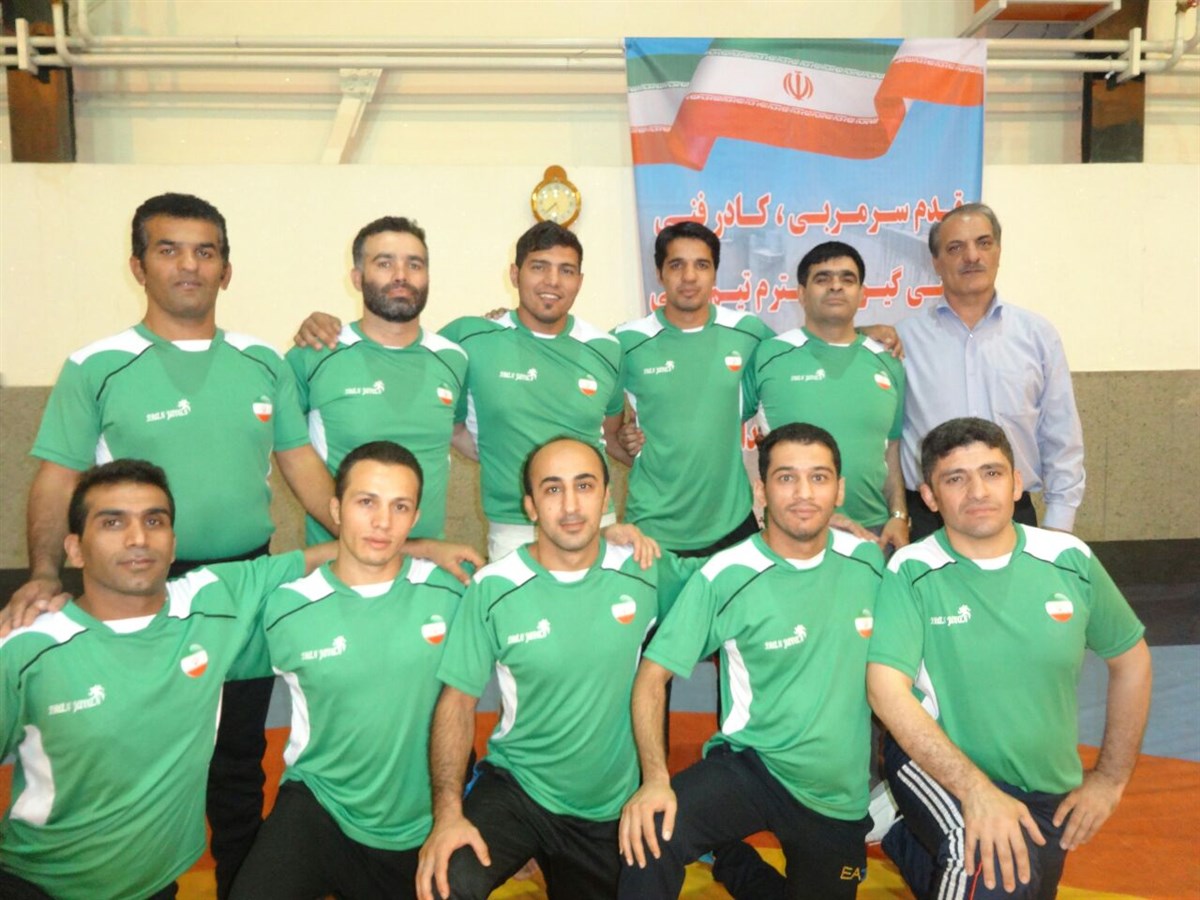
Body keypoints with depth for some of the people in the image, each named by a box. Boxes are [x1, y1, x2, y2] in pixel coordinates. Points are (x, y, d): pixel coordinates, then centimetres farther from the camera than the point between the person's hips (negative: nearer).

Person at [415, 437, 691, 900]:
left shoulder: (645, 571, -11)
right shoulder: (493, 588, -15)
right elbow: (457, 701, -10)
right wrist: (448, 813, -20)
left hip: (614, 805, 3)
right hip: (515, 787, -2)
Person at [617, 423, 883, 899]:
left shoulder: (868, 561, -5)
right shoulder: (726, 576, -17)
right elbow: (652, 677, -15)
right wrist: (655, 781, -27)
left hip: (842, 795, 4)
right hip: (748, 766, -4)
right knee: (651, 836, -30)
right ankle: (732, 861, 1)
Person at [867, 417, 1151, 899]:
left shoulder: (1070, 560, -8)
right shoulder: (912, 572, -18)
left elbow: (1130, 660, 6)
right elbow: (887, 688, -25)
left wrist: (1111, 777, 6)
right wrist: (977, 789, -33)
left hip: (1047, 793, 5)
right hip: (938, 766, -5)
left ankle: (907, 840, 41)